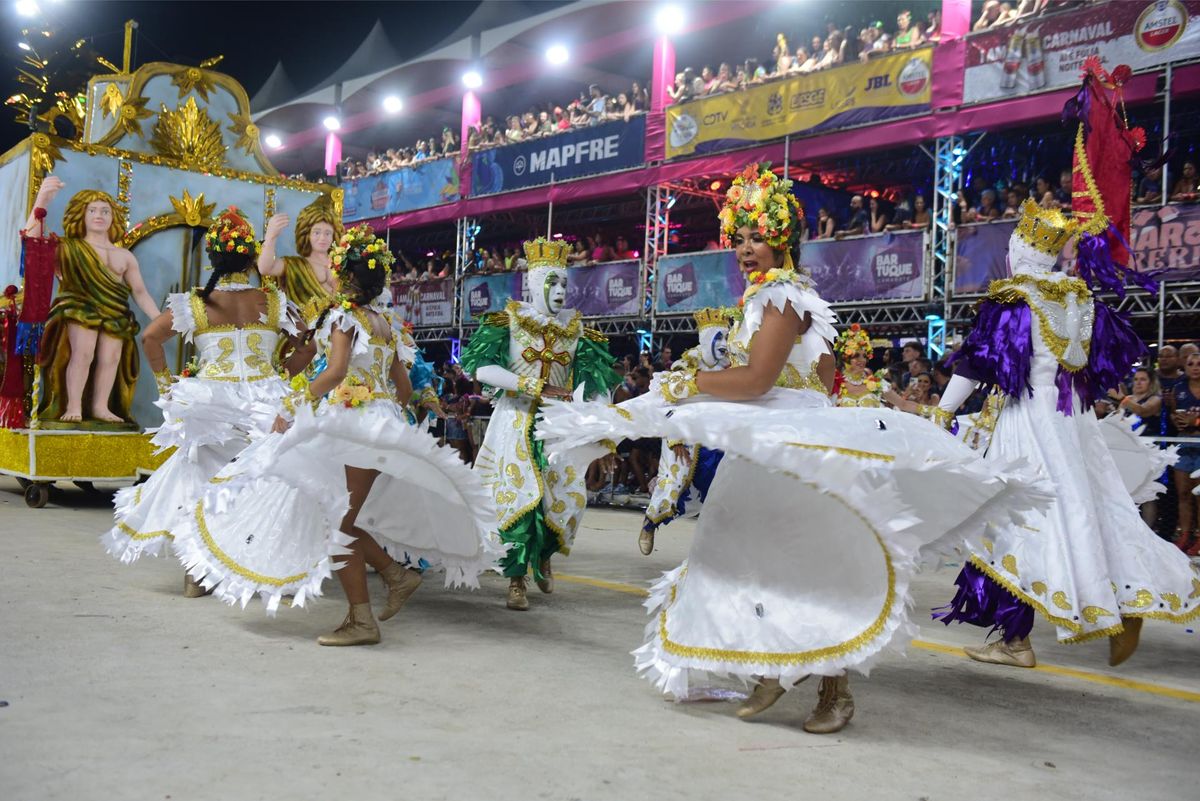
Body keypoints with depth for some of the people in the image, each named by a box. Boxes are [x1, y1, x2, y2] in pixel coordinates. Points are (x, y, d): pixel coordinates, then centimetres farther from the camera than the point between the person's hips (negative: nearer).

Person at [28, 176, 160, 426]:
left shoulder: (125, 256, 19)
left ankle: (100, 407, -8)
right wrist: (42, 200, -22)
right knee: (83, 352, -24)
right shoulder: (69, 247, 8)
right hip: (79, 308, -4)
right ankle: (73, 407, -19)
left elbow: (140, 292, 18)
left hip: (115, 314, 4)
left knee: (110, 358, -13)